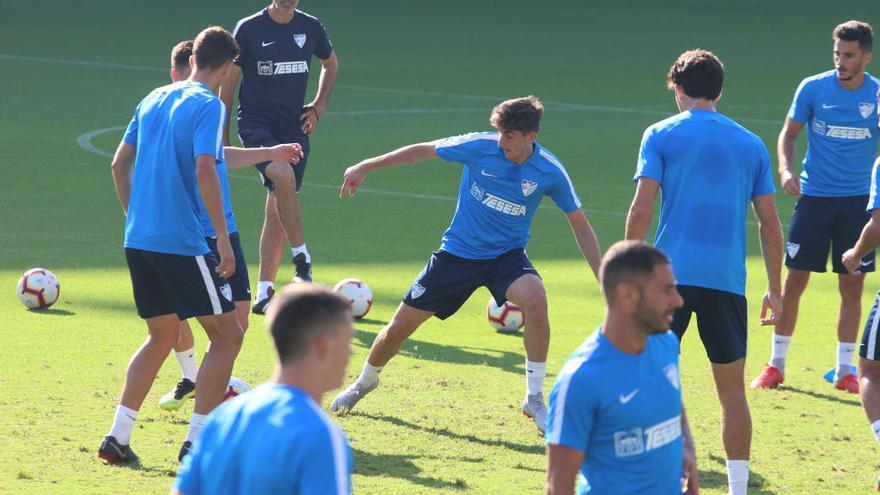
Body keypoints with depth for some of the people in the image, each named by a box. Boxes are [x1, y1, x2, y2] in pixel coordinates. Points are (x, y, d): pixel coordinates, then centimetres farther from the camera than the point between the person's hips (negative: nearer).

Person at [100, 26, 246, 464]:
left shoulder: (154, 100, 13)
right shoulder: (208, 106, -10)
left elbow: (120, 164, 18)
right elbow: (204, 170, -21)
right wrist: (223, 240, -19)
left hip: (138, 241, 8)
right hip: (181, 243, -8)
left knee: (162, 336, 20)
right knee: (227, 334, 3)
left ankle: (117, 437, 12)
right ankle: (195, 443, -2)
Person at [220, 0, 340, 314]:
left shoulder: (310, 28, 5)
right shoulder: (249, 29, -5)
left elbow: (330, 63, 25)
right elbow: (228, 81, 2)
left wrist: (319, 107, 13)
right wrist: (222, 135, 1)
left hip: (294, 129, 4)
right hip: (256, 124, -4)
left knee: (277, 213, 4)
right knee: (283, 176, -31)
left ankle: (264, 293, 11)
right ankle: (301, 258, -16)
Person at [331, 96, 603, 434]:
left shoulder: (550, 172, -16)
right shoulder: (480, 146, -16)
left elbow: (580, 226, -5)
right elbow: (420, 151, -2)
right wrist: (366, 167, 0)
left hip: (507, 254, -1)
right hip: (458, 252, 1)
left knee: (535, 300, -34)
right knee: (398, 328, 2)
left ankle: (535, 400, -19)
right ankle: (365, 383, 36)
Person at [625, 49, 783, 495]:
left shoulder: (661, 135, 4)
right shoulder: (751, 144, 13)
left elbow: (641, 209, -6)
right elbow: (770, 225, 11)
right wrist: (774, 290, 17)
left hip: (671, 273, -2)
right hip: (727, 281, 2)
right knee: (732, 389, 10)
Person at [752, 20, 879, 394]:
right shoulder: (813, 88, -4)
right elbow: (789, 133, 5)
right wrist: (786, 169, -13)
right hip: (814, 195, -1)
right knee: (794, 279, -1)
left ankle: (844, 370, 11)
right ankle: (775, 365, 11)